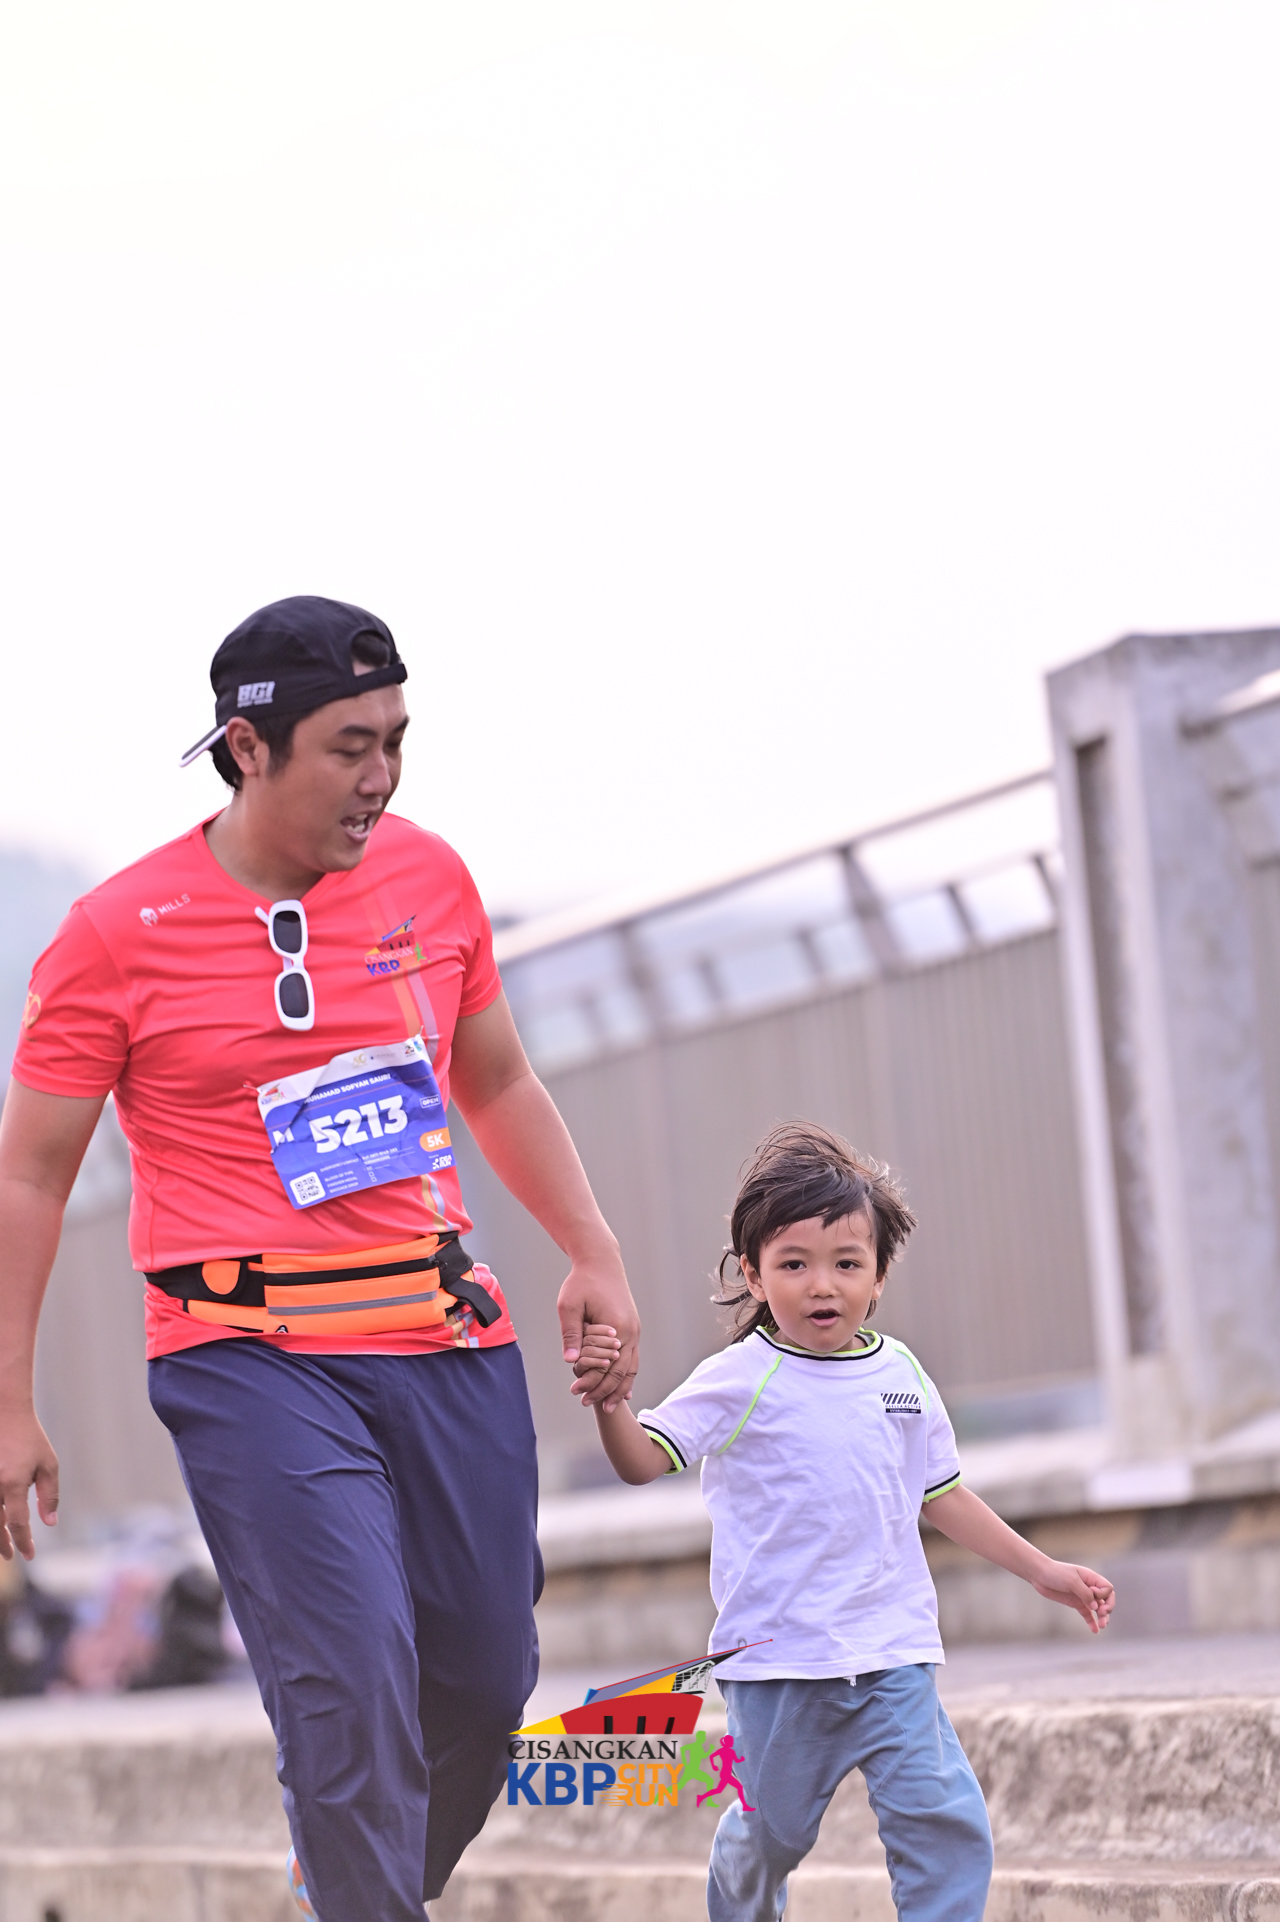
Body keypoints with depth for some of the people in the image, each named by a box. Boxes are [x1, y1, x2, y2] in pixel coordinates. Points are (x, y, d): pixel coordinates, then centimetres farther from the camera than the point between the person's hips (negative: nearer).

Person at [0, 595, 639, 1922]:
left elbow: (499, 1085, 23)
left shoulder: (429, 878, 8)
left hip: (449, 1339, 5)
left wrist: (593, 1255, 14)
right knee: (353, 1697, -16)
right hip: (251, 1358, -5)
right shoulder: (116, 936, -6)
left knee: (486, 1684, 5)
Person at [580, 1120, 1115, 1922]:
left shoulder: (900, 1374, 8)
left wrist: (1044, 1570, 22)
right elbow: (644, 1460, -14)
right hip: (780, 1660, -3)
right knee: (773, 1831, 10)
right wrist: (610, 1404, -34)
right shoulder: (739, 1382, -6)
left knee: (947, 1822, -10)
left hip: (892, 1653, 3)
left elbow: (943, 1495, 19)